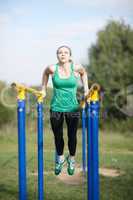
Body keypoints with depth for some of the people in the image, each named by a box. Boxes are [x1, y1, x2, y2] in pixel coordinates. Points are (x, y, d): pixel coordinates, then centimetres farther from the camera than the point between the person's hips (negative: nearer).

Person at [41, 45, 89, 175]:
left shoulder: (76, 68, -8)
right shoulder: (52, 68, -8)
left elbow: (84, 73, 15)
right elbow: (45, 73, 15)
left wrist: (85, 88, 10)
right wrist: (43, 89, 15)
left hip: (72, 108, 0)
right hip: (56, 108, 0)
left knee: (72, 136, 8)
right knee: (58, 136, 11)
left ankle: (71, 159, 34)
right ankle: (60, 158, 37)